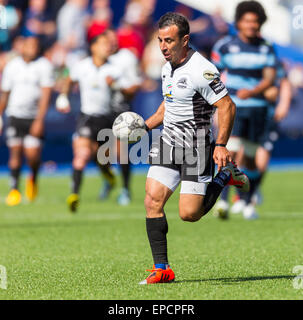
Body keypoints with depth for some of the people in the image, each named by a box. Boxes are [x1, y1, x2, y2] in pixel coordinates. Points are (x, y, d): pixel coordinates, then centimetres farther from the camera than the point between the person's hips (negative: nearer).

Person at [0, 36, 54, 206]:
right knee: (15, 152, -4)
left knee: (33, 153, -10)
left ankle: (33, 179, 20)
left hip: (35, 117, -2)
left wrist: (39, 120, -18)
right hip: (15, 116, 2)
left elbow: (46, 95, -11)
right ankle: (14, 189, 5)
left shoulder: (45, 66, -5)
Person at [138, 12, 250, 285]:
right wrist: (144, 126, 16)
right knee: (152, 201, -7)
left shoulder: (201, 70, -17)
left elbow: (227, 106, -17)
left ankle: (225, 176, 16)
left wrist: (221, 145, -24)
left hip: (196, 148, -7)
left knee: (189, 214, -9)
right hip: (169, 144, 7)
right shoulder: (168, 68, 10)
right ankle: (162, 269, -1)